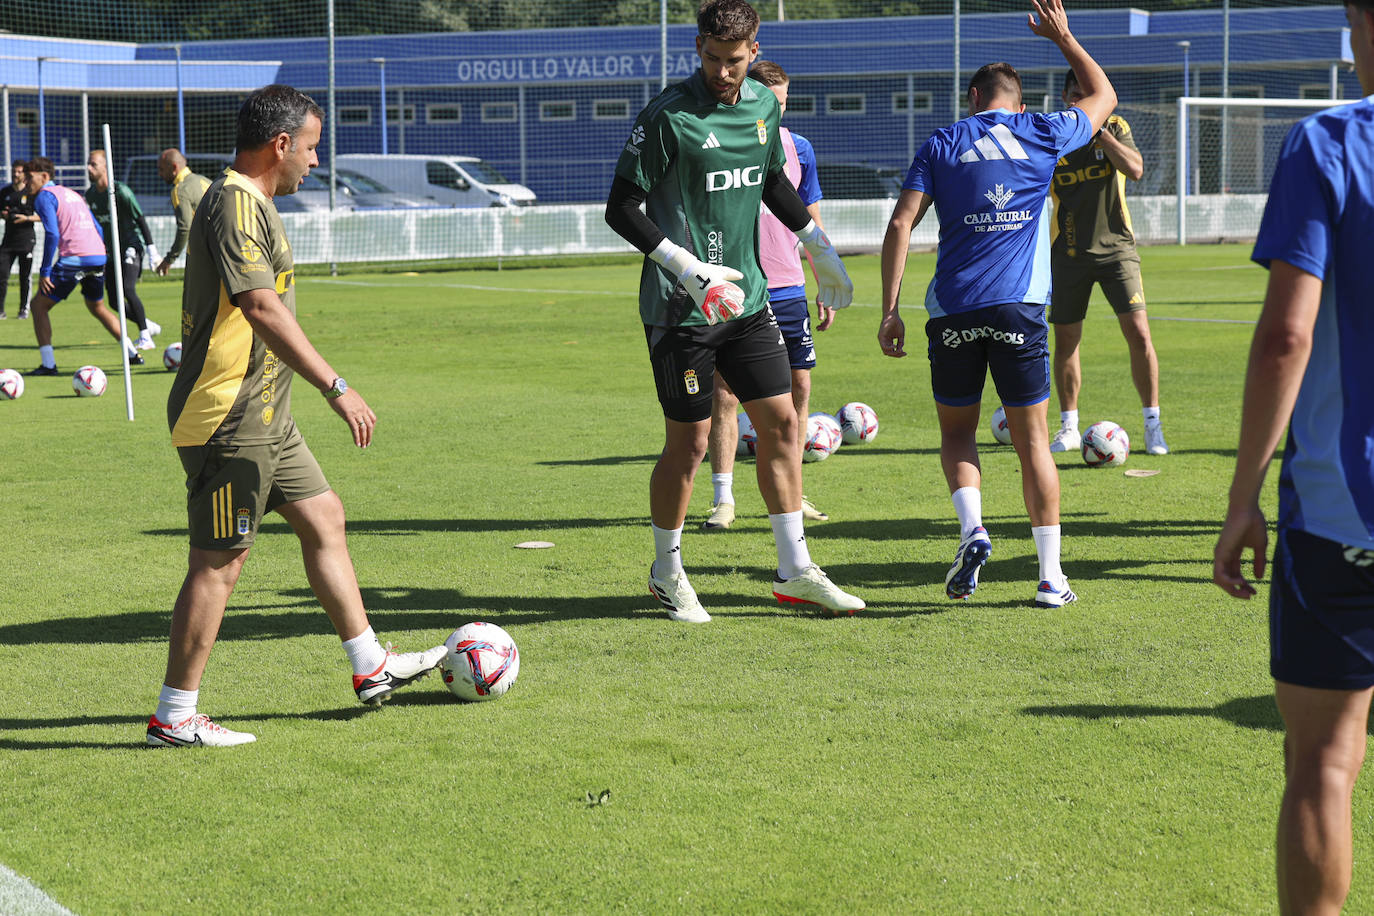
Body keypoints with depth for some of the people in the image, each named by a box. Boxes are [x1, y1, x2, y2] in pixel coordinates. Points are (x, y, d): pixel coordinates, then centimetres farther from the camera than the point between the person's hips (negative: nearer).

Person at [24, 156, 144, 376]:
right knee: (97, 307, 27)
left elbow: (52, 234, -14)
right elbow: (97, 228, 25)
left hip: (73, 259, -8)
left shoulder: (44, 197, -1)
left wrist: (44, 271, -12)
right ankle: (132, 354, 24)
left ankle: (48, 364, -6)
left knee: (39, 306, 3)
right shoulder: (72, 194, 25)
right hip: (99, 256, 8)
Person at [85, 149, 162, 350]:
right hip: (111, 251, 7)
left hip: (131, 246, -7)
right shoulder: (90, 194, 8)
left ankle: (145, 337, -14)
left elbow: (140, 219, -11)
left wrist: (151, 249, -14)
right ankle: (149, 326, 25)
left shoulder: (120, 191, -13)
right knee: (115, 300, 3)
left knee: (127, 289, -24)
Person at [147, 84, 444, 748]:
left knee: (323, 518, 16)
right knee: (219, 561, -6)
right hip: (228, 419, -11)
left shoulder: (251, 202, 16)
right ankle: (173, 718, 1)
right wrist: (336, 387, -28)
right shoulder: (234, 203, -18)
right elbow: (262, 308, -27)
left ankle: (372, 668, 26)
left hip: (263, 416, 11)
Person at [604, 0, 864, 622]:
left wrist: (819, 246, 24)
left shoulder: (762, 105, 6)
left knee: (781, 420, 5)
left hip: (746, 297, 6)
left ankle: (795, 571, 15)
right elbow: (621, 209, -14)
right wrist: (688, 268, -22)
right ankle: (666, 572, 20)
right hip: (680, 308, -6)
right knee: (689, 441, 0)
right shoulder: (668, 116, -14)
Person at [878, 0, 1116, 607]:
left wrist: (889, 310, 1)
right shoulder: (1042, 135, 10)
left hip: (953, 310, 0)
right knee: (1032, 440, 5)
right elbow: (1103, 97, 30)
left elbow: (900, 226, 0)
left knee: (957, 432, 17)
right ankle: (1051, 576, 4)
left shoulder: (943, 145, 9)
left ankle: (972, 529, -8)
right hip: (1018, 307, 0)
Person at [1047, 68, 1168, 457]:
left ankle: (1153, 425, -2)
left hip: (1116, 246, -1)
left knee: (1139, 334, -11)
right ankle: (1069, 428, 19)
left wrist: (1099, 131, -19)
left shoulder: (1116, 128, 1)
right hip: (1068, 252, 1)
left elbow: (1135, 169, -16)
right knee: (1065, 340, 6)